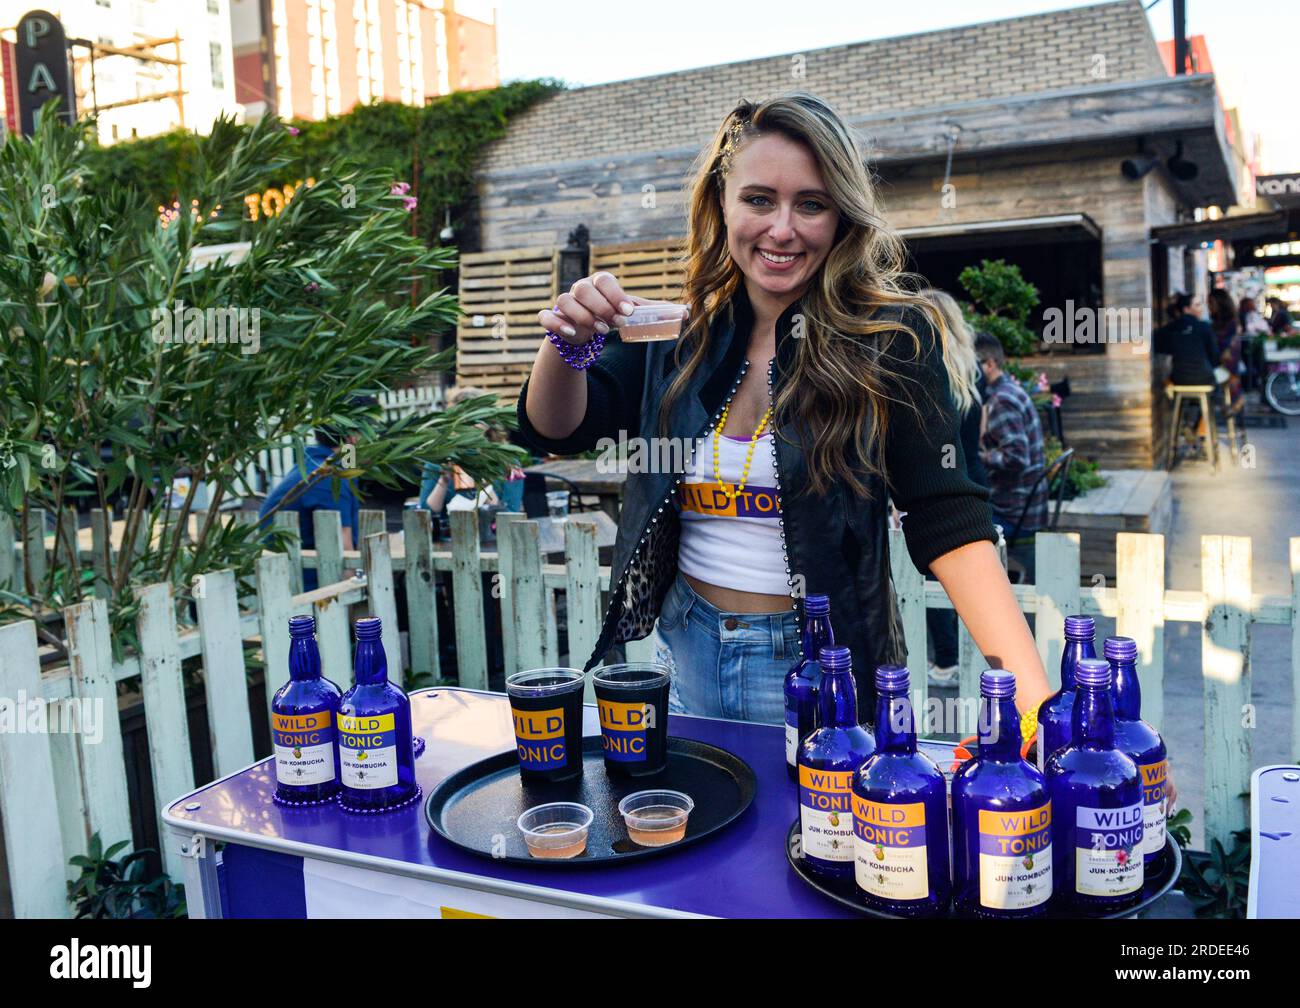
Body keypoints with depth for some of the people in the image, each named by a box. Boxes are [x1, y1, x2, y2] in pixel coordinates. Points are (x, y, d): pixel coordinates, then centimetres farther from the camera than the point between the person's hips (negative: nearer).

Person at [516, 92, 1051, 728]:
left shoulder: (891, 340, -11)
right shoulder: (680, 335, 0)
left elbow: (949, 528, -16)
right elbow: (556, 431, -2)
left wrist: (1033, 699, -27)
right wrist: (568, 342, -24)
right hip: (684, 649, 4)